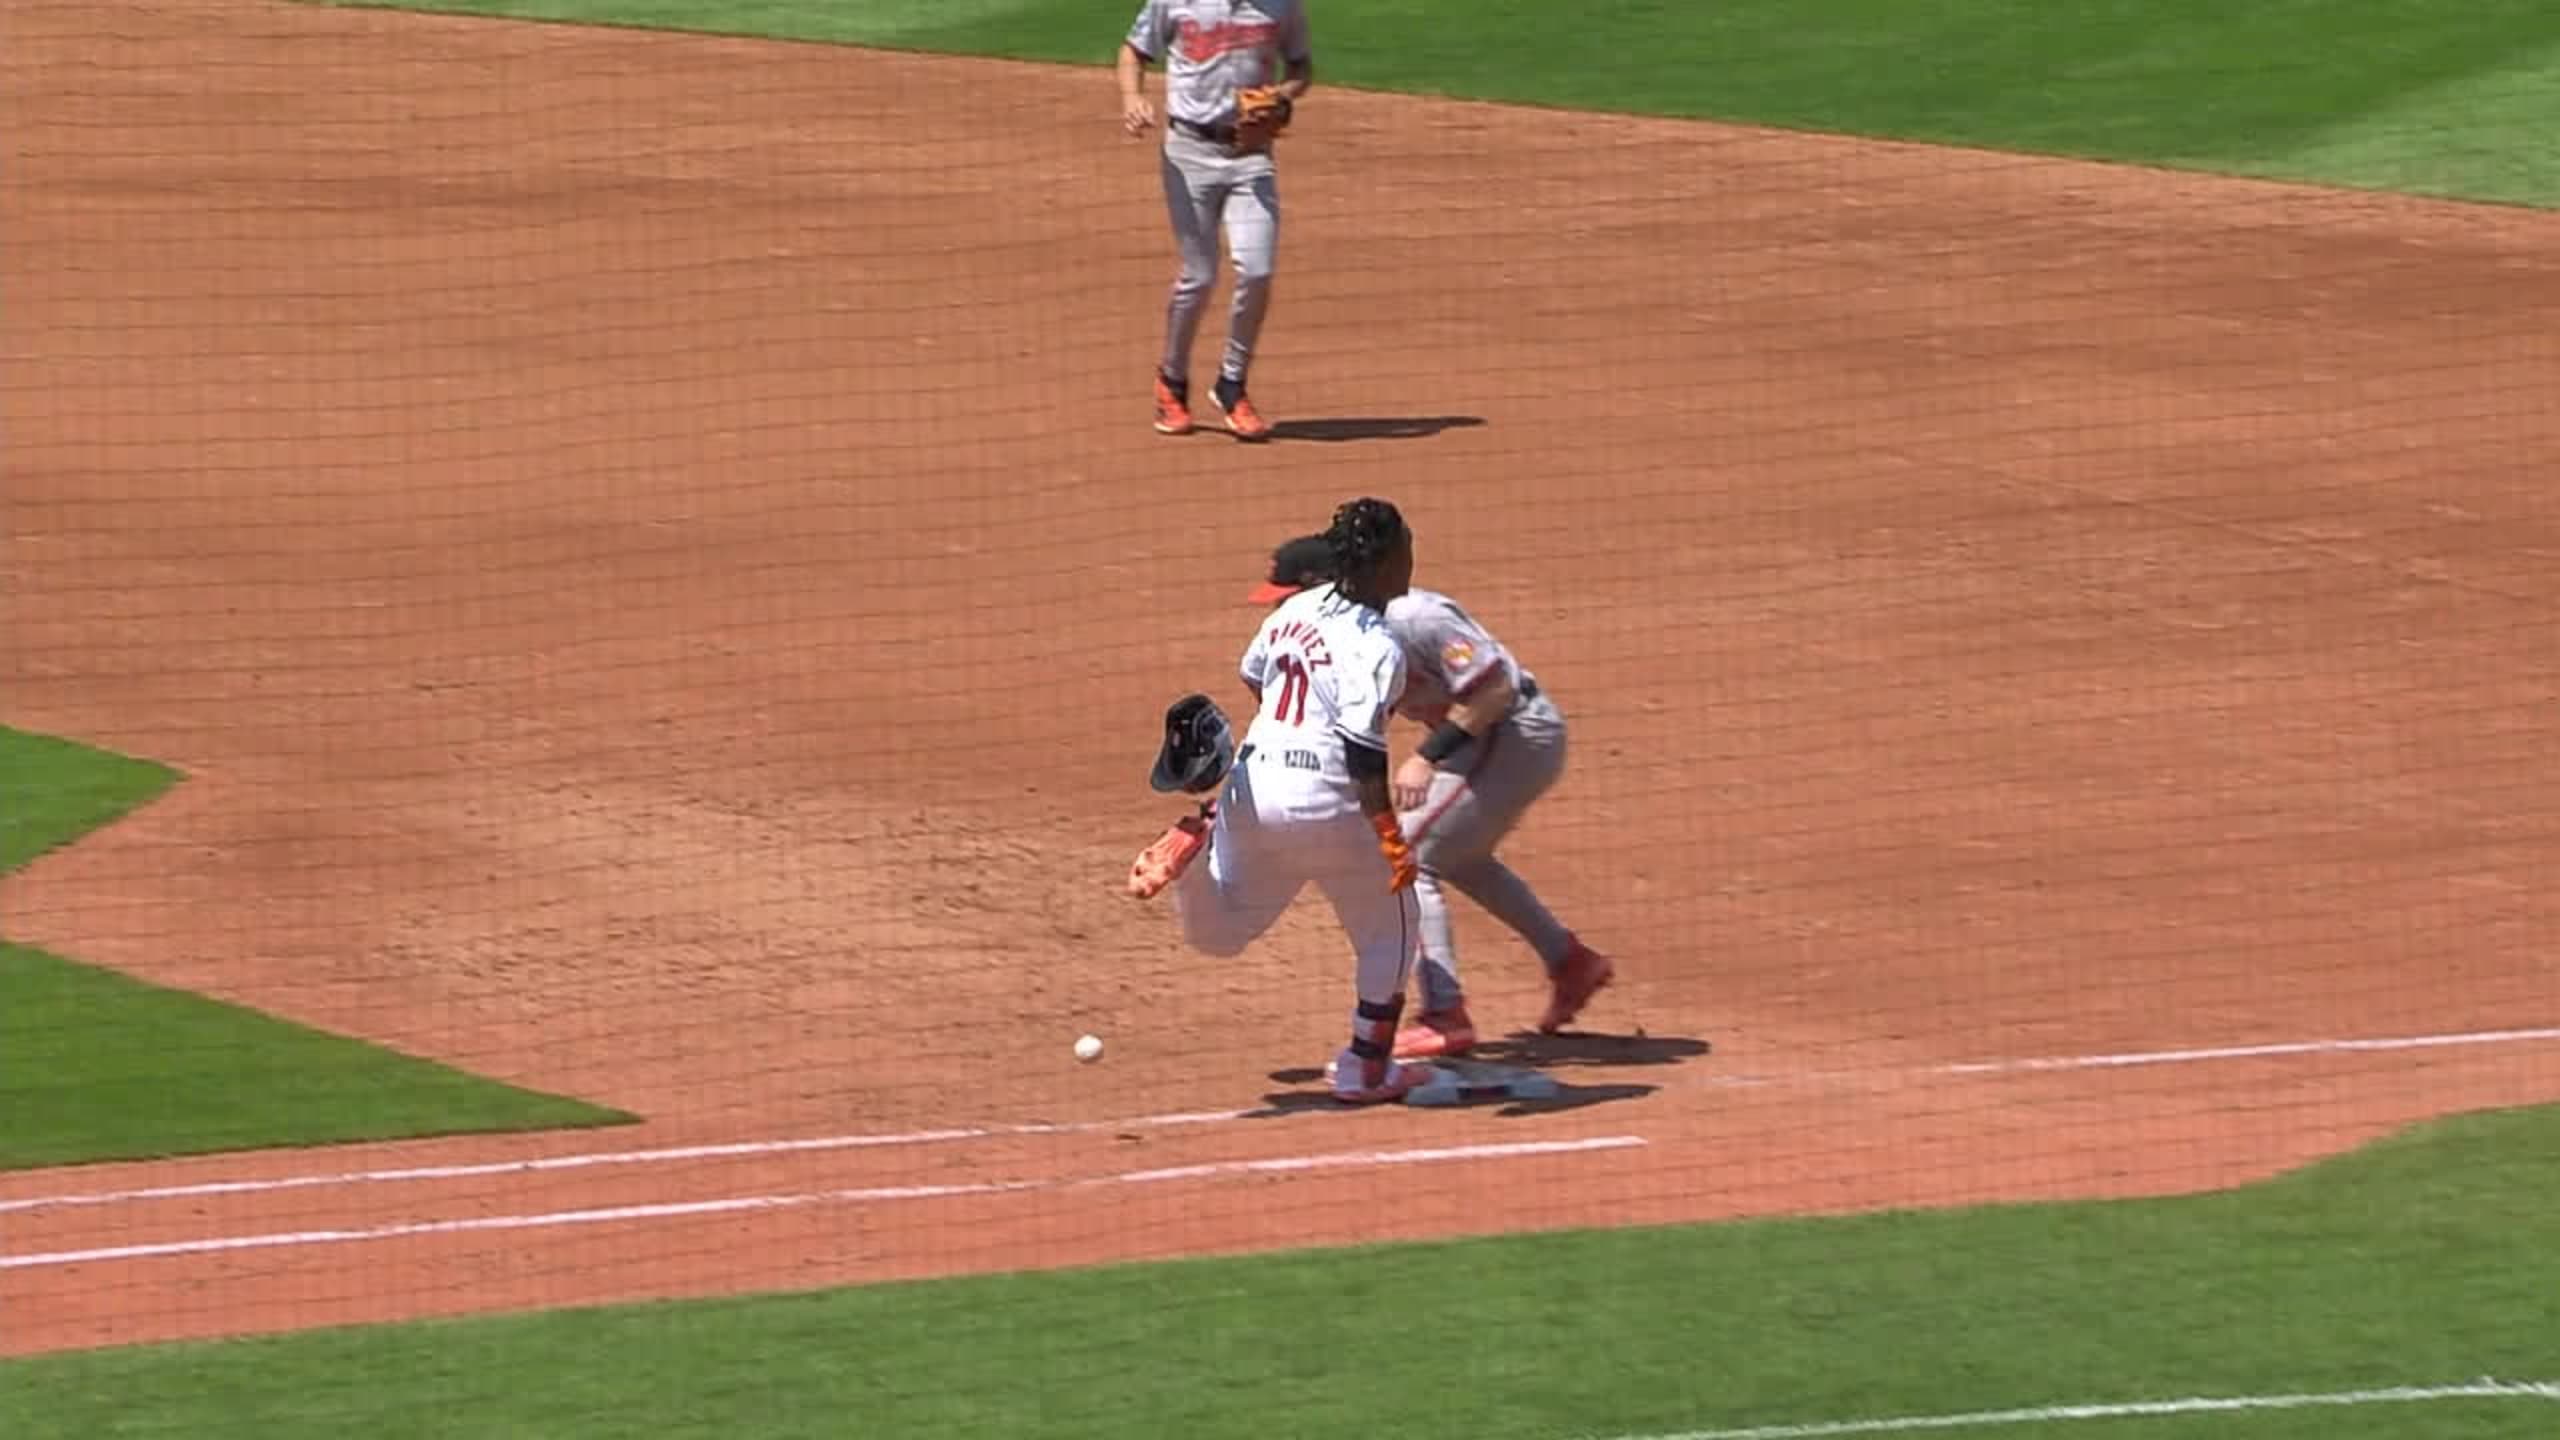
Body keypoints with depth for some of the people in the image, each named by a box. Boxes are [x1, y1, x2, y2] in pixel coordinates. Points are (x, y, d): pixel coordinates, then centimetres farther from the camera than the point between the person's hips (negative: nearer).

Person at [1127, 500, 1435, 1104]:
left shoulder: (1296, 610, 8)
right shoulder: (1377, 647, -14)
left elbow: (1253, 677, 25)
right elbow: (1363, 754, -21)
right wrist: (1391, 838, -19)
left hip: (1252, 782, 6)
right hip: (1324, 800, -6)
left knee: (1217, 931, 22)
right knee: (1389, 926, 17)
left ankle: (1193, 847, -9)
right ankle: (1367, 1069, 20)